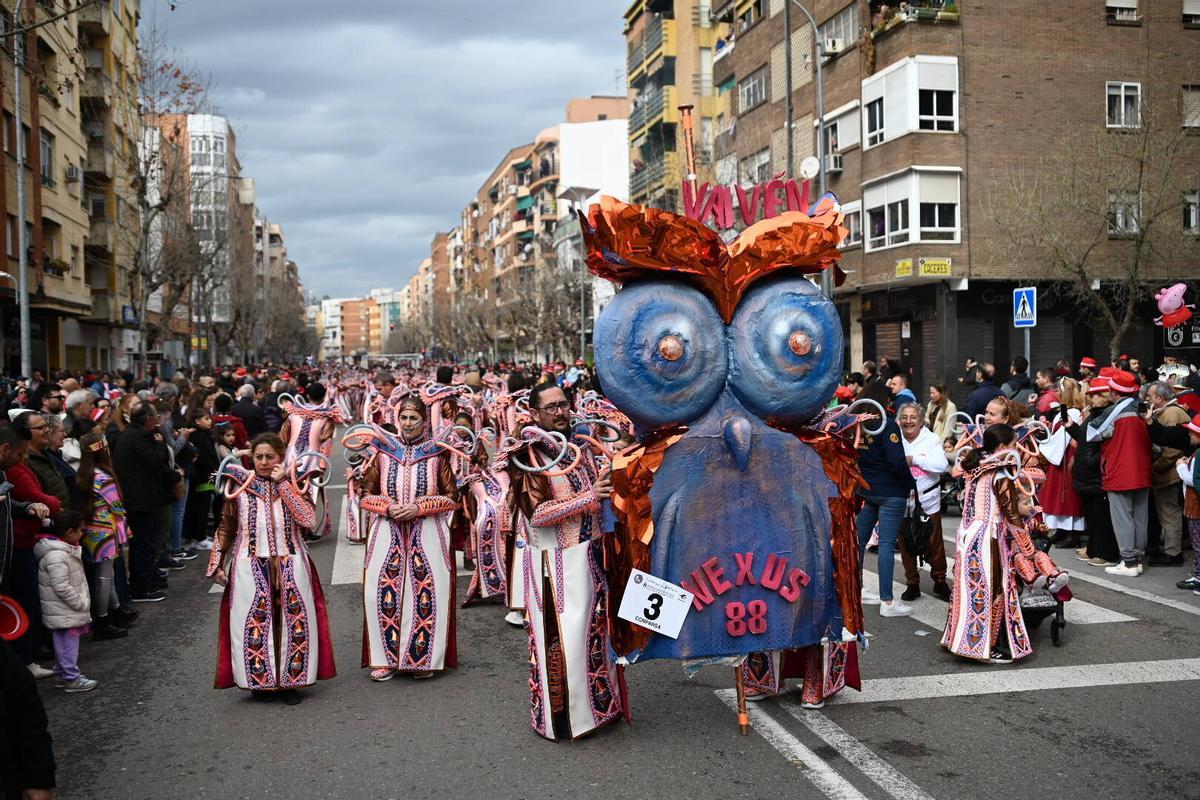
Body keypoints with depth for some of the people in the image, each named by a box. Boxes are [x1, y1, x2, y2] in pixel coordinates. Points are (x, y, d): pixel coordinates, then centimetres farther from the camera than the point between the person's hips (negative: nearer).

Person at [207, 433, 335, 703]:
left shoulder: (293, 484, 5)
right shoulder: (239, 485, 4)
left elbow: (309, 518, -13)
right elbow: (225, 528, 10)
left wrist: (283, 483, -12)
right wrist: (217, 564, 5)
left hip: (290, 567, 0)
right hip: (250, 568, 0)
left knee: (292, 621, 1)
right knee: (254, 623, 0)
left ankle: (290, 681, 13)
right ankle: (260, 680, 14)